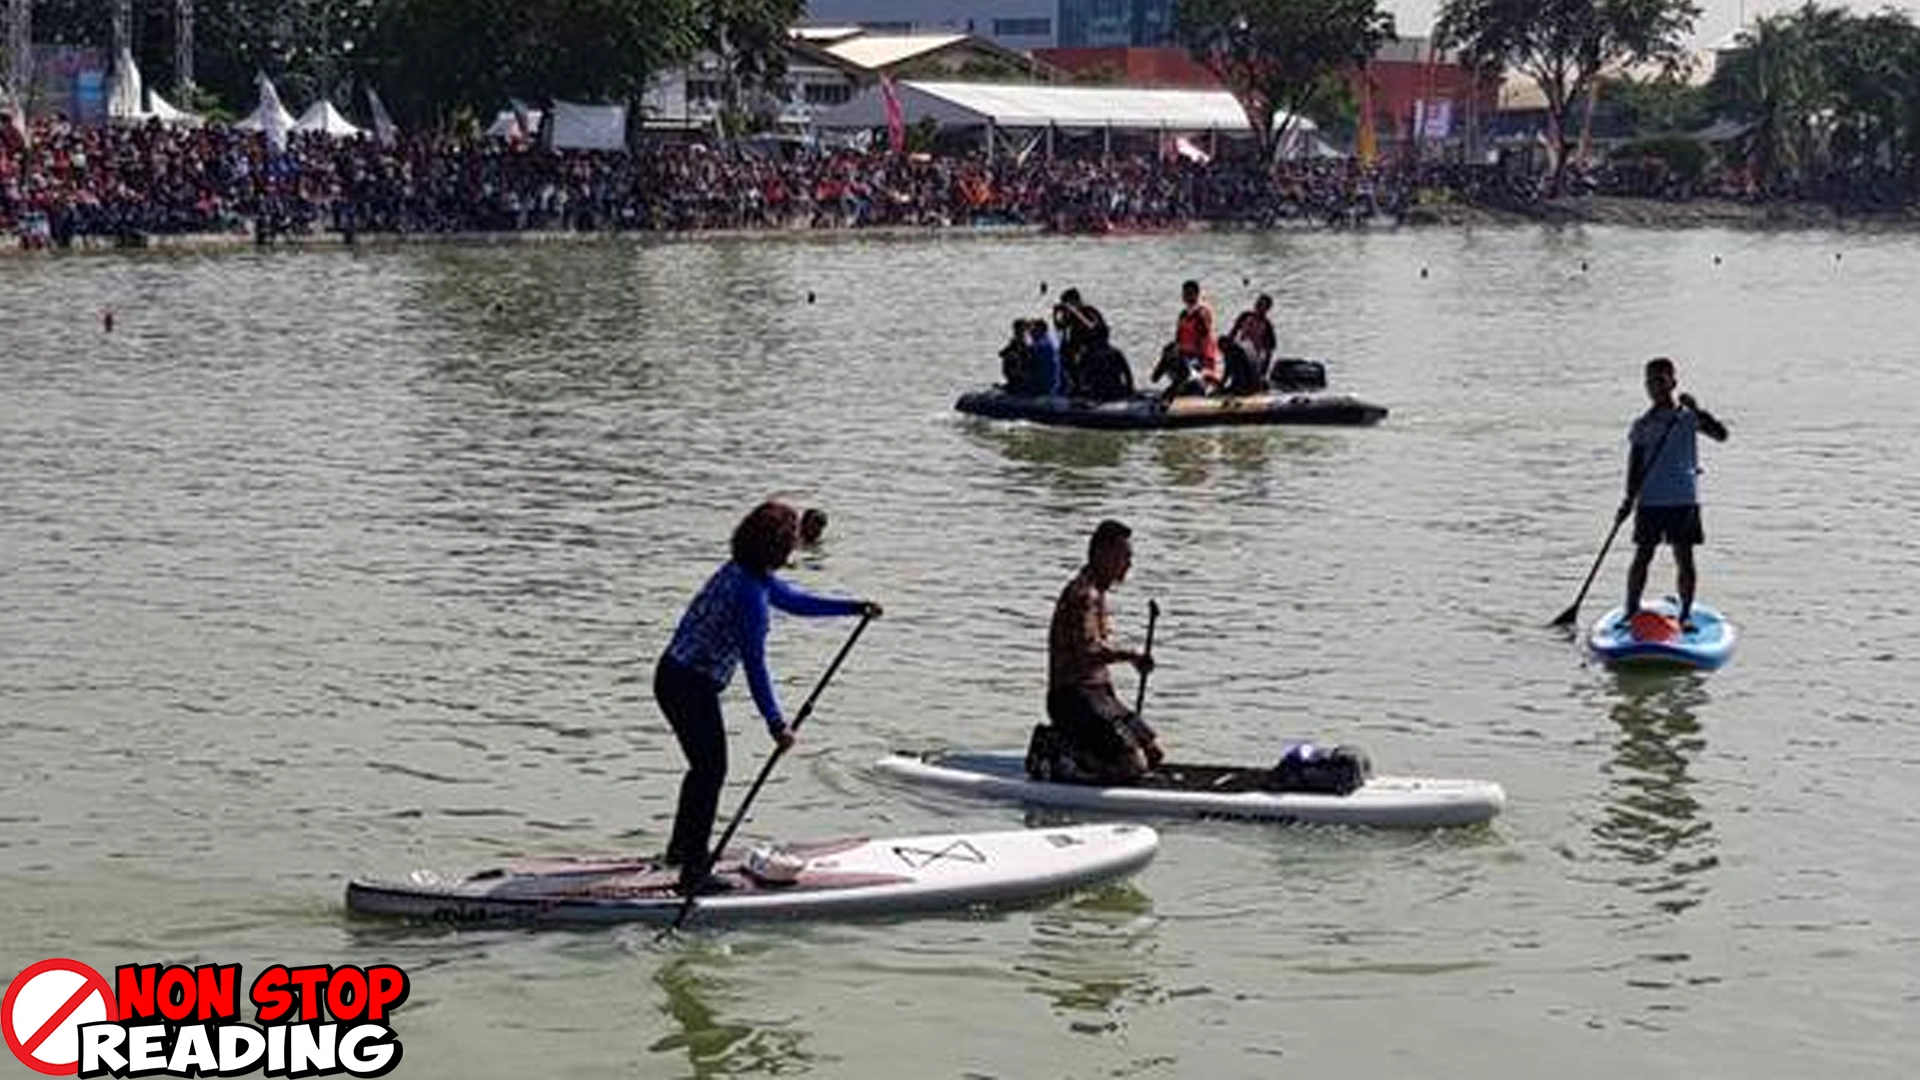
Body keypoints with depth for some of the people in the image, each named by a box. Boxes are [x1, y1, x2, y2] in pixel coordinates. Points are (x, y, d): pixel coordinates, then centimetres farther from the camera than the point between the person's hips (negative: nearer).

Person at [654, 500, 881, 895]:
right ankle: (694, 873, 0)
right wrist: (776, 723, -20)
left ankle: (682, 847, 40)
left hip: (674, 676, 10)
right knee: (711, 771, -2)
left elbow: (796, 600, 21)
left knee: (704, 765, 24)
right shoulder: (751, 592, -23)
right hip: (692, 687, -10)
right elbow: (754, 665, -23)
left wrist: (855, 608, 19)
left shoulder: (743, 572, 7)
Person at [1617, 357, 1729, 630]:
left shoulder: (1688, 417, 2)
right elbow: (1635, 465, 5)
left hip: (1684, 499, -1)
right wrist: (1629, 500, -4)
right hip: (1651, 501, 1)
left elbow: (1721, 434, -11)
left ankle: (1686, 614, 8)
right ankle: (1631, 611, 8)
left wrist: (1697, 411, -21)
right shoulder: (1643, 424, 5)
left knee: (1684, 558, 1)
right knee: (1642, 556, 2)